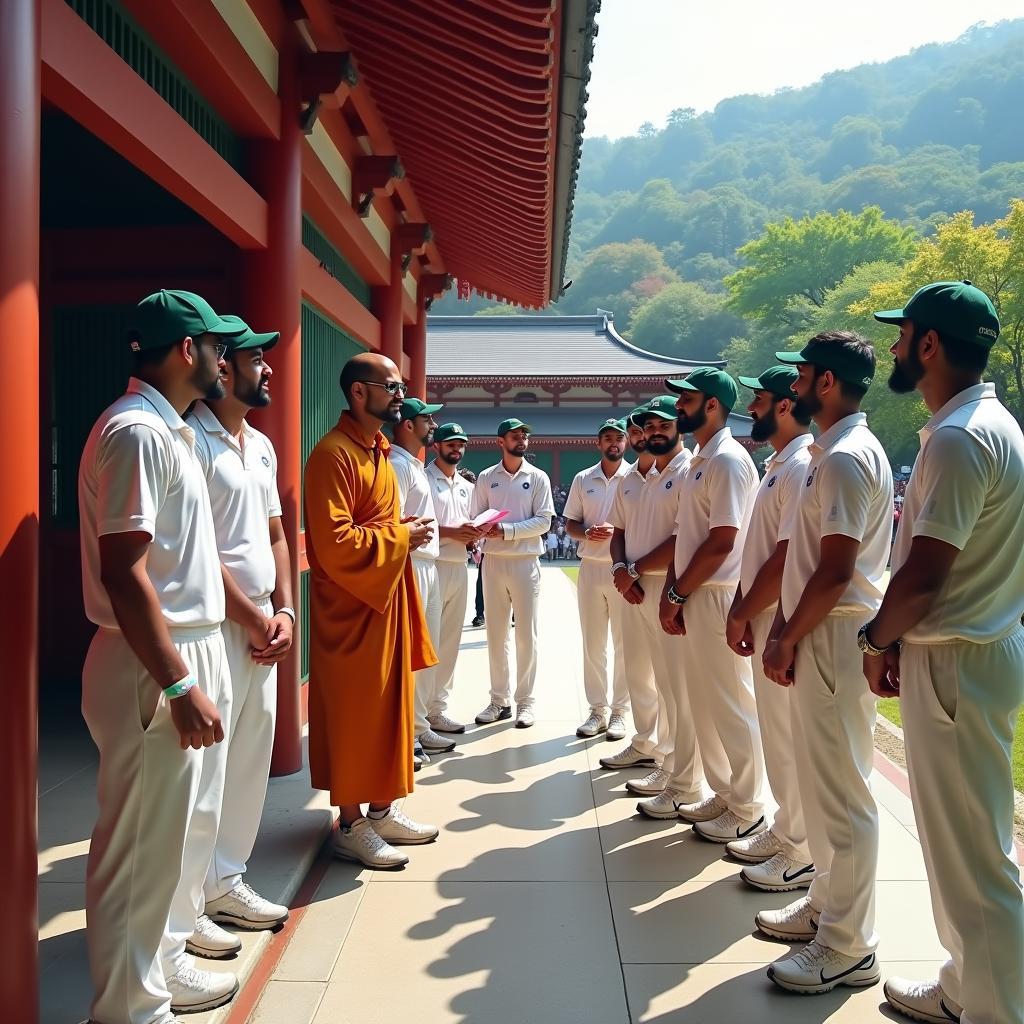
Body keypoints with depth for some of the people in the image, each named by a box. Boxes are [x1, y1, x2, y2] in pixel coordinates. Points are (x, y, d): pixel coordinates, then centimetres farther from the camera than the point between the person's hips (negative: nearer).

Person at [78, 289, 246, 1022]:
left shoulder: (168, 431, 13)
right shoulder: (136, 431, -18)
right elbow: (123, 574, -24)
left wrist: (197, 671, 20)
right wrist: (179, 686, -23)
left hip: (194, 652, 10)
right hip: (155, 668, -10)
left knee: (186, 831, 21)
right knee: (143, 847, 4)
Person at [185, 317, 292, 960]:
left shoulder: (261, 446, 15)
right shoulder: (192, 438, -12)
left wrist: (283, 611, 5)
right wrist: (254, 617, -12)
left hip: (262, 627, 8)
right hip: (216, 628, -8)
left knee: (252, 759, 14)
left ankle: (226, 883, 29)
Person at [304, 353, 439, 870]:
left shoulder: (378, 451, 13)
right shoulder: (333, 454, -18)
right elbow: (335, 544, -25)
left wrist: (408, 532, 5)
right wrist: (401, 536, -15)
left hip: (387, 600, 9)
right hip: (350, 607, -9)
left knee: (388, 707, 15)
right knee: (351, 715, 1)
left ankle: (382, 810, 28)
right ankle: (350, 826, 14)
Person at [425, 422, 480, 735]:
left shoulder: (466, 486, 18)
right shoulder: (423, 479, -4)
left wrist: (472, 536, 2)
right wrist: (451, 532, -19)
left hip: (459, 568, 7)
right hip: (432, 567, -7)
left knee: (449, 642, 10)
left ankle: (437, 709, 18)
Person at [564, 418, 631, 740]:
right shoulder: (582, 479, 8)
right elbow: (570, 524, 10)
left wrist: (617, 532, -19)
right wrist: (587, 532, -11)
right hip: (590, 568, 3)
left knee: (624, 644, 3)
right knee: (593, 644, 8)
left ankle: (620, 711, 13)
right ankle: (598, 709, 19)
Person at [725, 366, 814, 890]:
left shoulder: (802, 468, -18)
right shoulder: (778, 464, 14)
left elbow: (787, 558, -22)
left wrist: (742, 615, -12)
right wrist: (739, 609, 10)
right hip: (765, 622, 10)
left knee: (792, 738, 0)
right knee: (777, 734, 18)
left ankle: (803, 853, 13)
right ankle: (785, 831, 31)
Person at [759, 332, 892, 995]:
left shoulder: (846, 457, -17)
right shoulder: (837, 451, 15)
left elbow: (835, 571, -22)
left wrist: (788, 637, -13)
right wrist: (787, 627, 14)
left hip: (835, 638, -10)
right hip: (820, 634, 10)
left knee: (842, 792, -2)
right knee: (823, 783, 18)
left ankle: (849, 948, 9)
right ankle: (829, 905, 32)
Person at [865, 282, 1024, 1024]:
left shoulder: (957, 438, -20)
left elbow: (924, 575, -24)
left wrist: (878, 639, -6)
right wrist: (903, 637, 13)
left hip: (958, 662, -10)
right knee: (959, 837, 19)